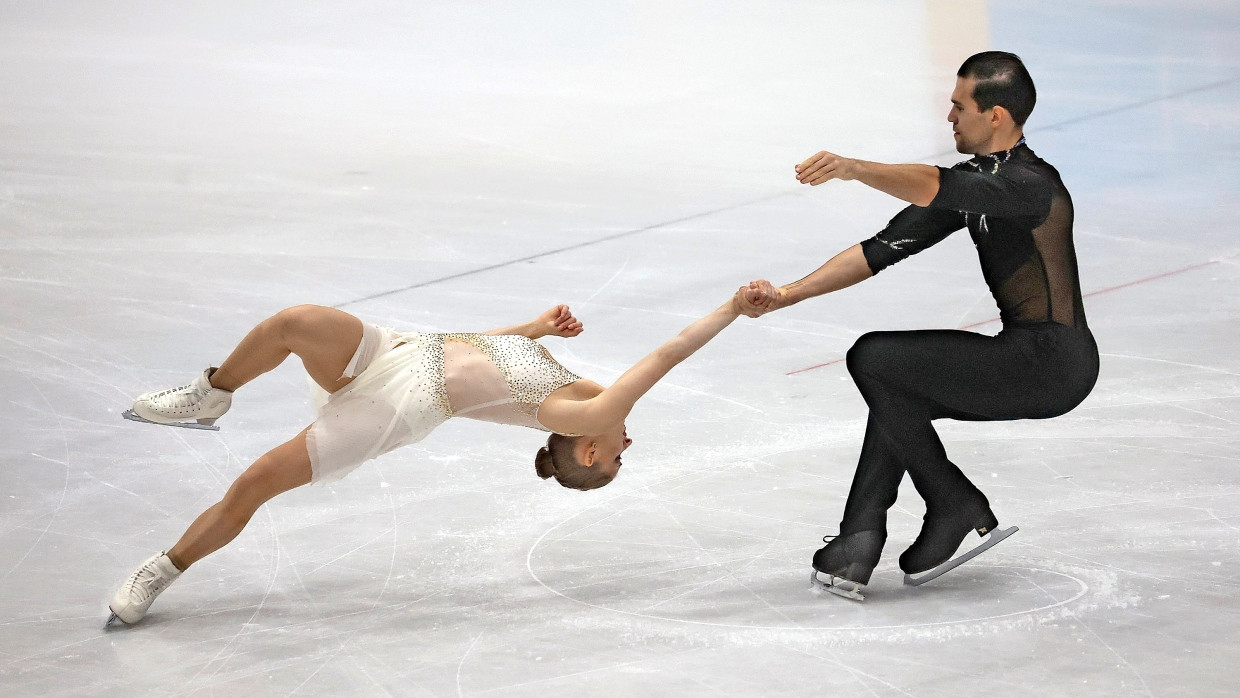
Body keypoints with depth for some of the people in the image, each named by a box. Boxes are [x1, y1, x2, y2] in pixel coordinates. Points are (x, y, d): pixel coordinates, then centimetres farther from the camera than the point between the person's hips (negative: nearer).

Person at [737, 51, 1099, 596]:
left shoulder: (1031, 183, -17)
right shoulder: (972, 179, 11)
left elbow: (935, 188, -37)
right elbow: (884, 249, 9)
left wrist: (854, 169, -49)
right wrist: (785, 296, 3)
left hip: (1055, 362, -10)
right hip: (1026, 355, 10)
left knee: (874, 358, -12)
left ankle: (957, 506, -1)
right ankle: (859, 543, 8)